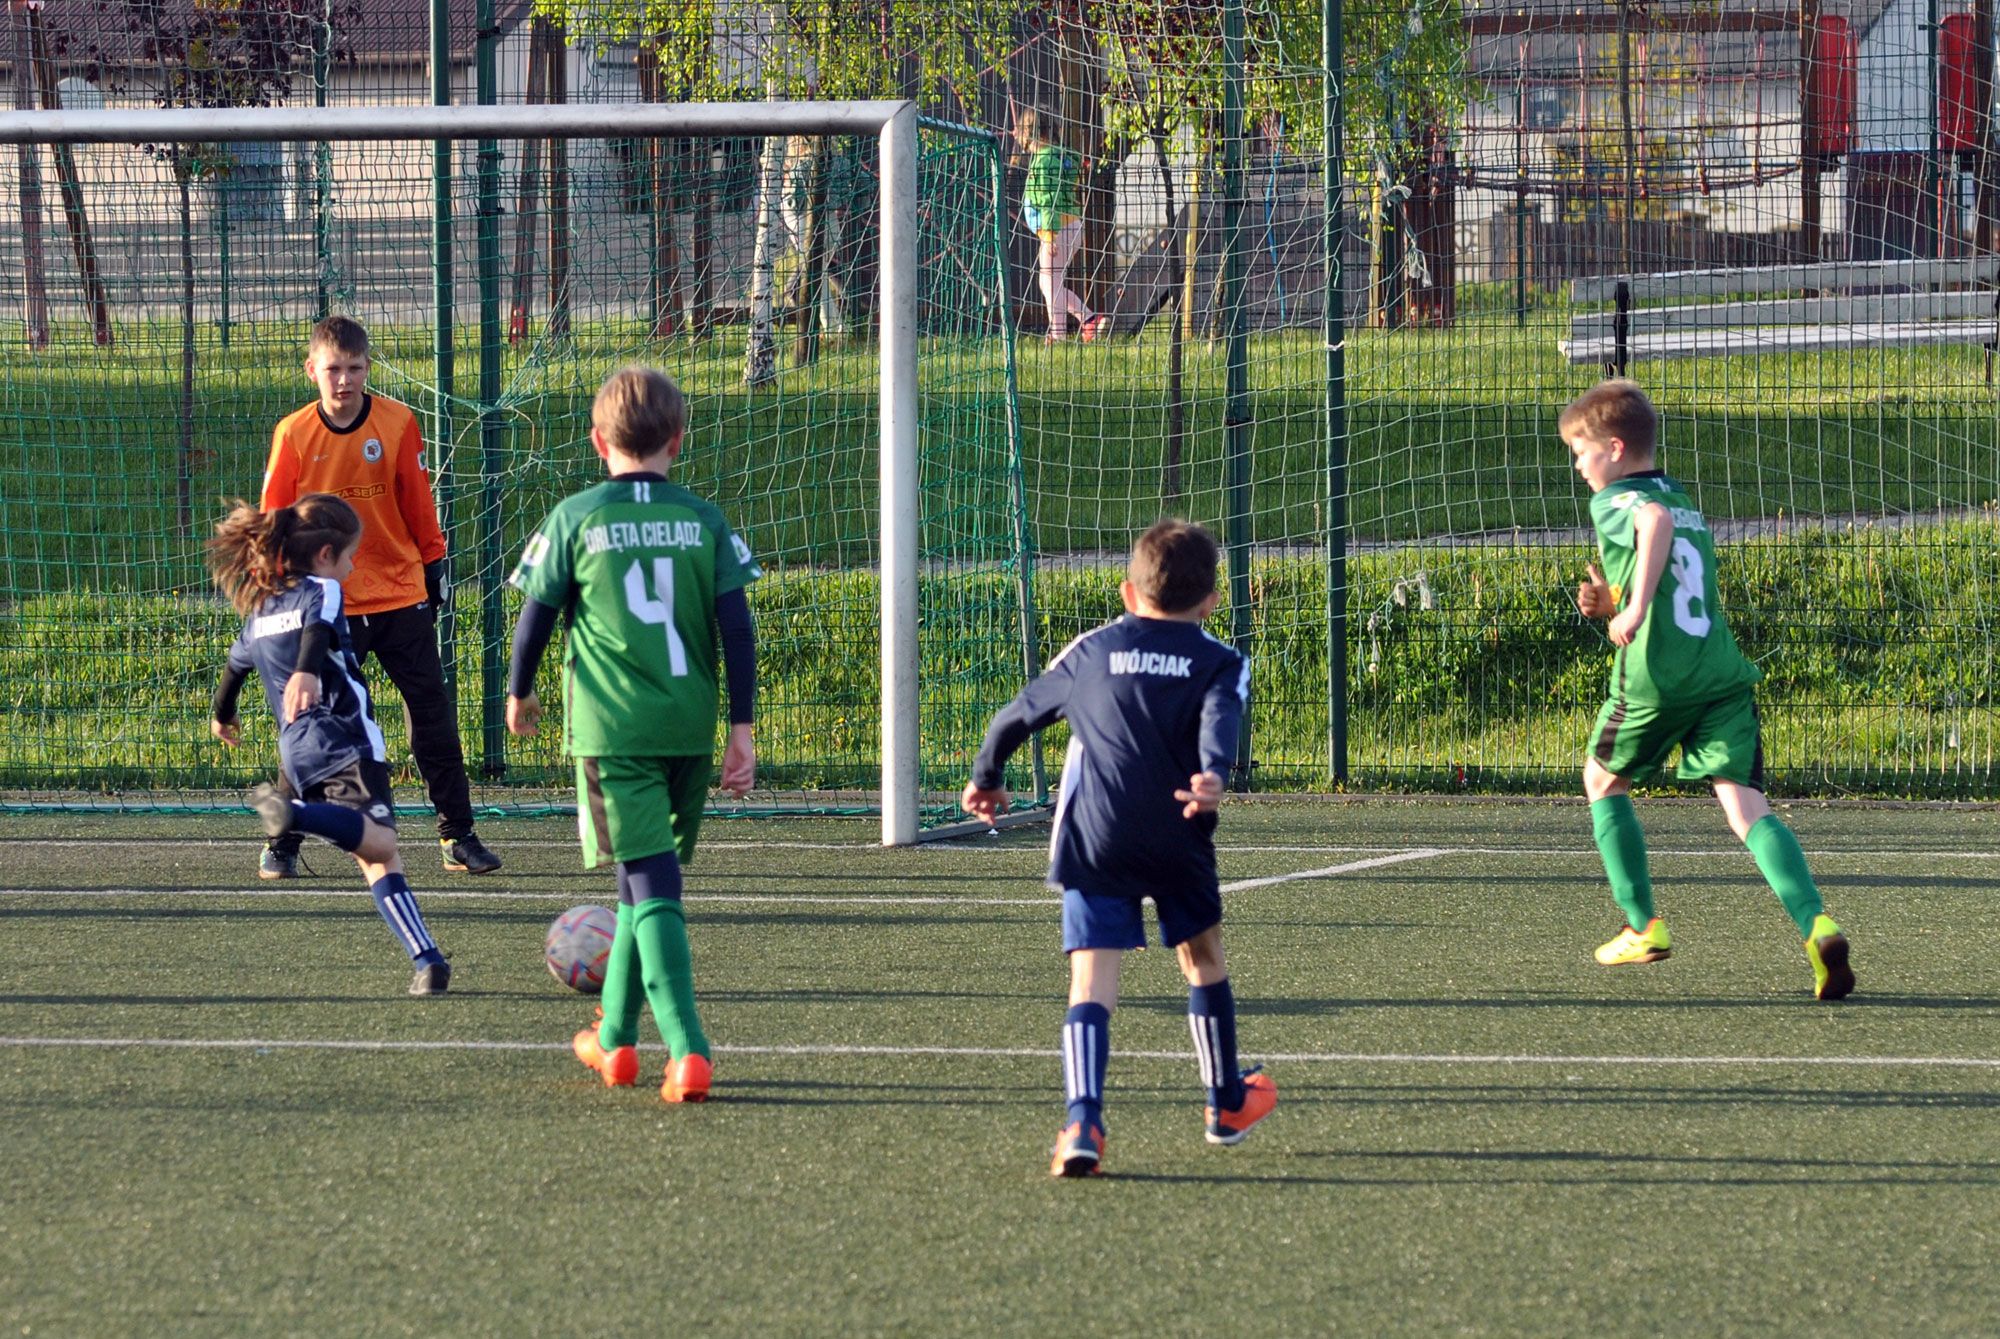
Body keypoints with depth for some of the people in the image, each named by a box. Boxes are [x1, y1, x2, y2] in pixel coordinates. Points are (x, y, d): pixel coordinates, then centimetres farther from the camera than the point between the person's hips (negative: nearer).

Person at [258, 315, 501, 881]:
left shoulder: (397, 424, -3)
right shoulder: (294, 435, -4)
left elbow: (418, 504, 5)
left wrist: (434, 568, 8)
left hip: (401, 595, 1)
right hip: (330, 605, -1)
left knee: (433, 716, 5)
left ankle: (457, 834, 15)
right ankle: (282, 843, 6)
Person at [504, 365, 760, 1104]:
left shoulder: (575, 519, -3)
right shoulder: (704, 522, 4)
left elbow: (536, 615, 1)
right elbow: (737, 626, 0)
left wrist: (519, 693, 19)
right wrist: (742, 727, 4)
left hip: (613, 729, -3)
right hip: (690, 730, 3)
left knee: (651, 884, -7)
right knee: (649, 878, 19)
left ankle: (688, 1048, -21)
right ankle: (616, 1036, 30)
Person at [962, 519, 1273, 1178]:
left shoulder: (1091, 652, 14)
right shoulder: (1219, 662, 8)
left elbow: (1015, 716, 21)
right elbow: (1220, 720, -15)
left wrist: (985, 778, 38)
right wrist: (1214, 776, -32)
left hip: (1093, 844, 0)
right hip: (1179, 845, 0)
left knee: (1092, 982, -6)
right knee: (1203, 958, 23)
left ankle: (1082, 1123, -27)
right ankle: (1227, 1105, 38)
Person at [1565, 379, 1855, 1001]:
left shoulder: (1615, 501, 1)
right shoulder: (1688, 507, 26)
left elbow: (1655, 519, -24)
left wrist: (1636, 604, -25)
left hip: (1655, 676, -6)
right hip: (1724, 671, 6)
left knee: (1603, 780, 21)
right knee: (1746, 804, -4)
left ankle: (1643, 925, 21)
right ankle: (1816, 924, -27)